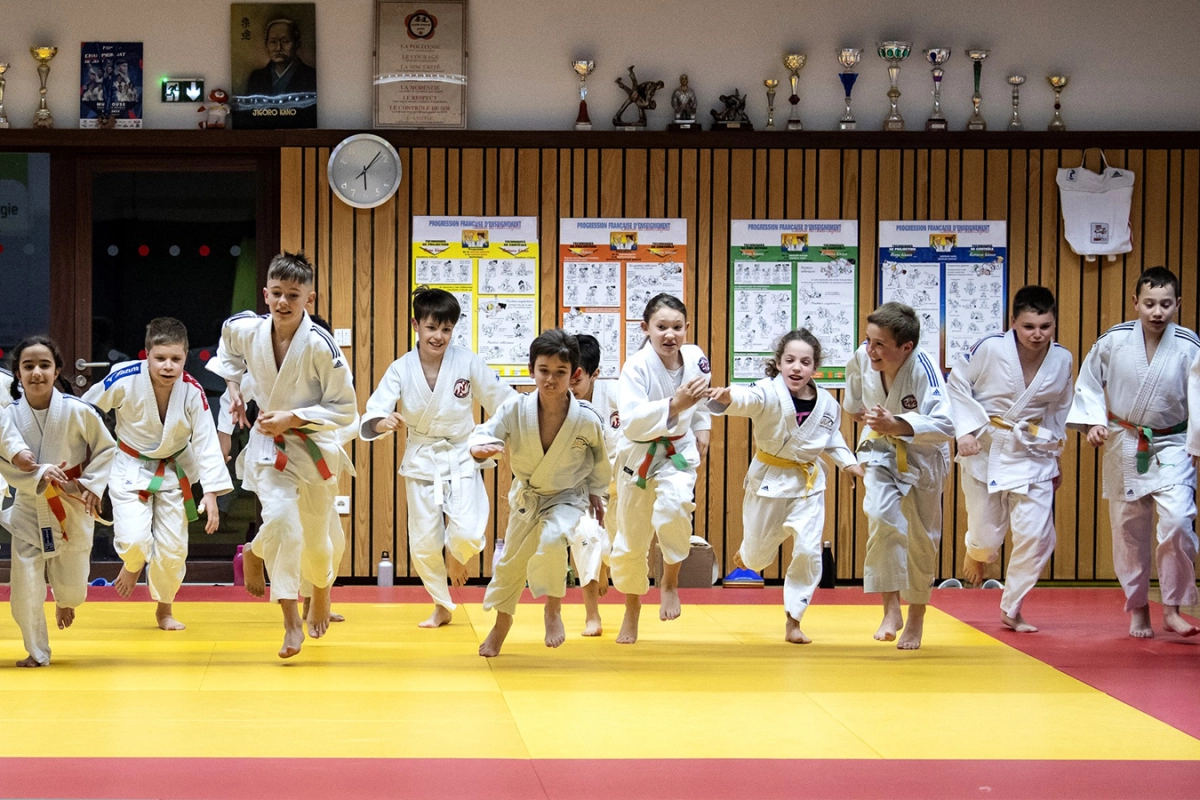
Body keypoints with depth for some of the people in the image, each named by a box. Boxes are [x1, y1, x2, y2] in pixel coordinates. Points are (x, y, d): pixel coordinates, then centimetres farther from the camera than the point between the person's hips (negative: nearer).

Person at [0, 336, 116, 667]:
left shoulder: (77, 411, -16)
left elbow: (106, 448, -3)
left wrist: (91, 485, -12)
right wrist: (40, 475, -27)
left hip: (73, 508, 0)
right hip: (29, 509, 0)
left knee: (71, 586, 11)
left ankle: (65, 603, 50)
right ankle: (37, 652, 17)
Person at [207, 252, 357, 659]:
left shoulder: (320, 346, -24)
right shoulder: (247, 331, -12)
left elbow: (345, 409, -16)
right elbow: (229, 343, 16)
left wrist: (293, 418, -23)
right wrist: (234, 388, 6)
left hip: (313, 448, -1)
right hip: (267, 446, 1)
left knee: (314, 537, 13)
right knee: (280, 518, -22)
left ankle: (321, 591, 51)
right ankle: (291, 623, -12)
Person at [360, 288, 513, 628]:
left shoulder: (468, 363, -11)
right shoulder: (401, 370, -10)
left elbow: (504, 402, 0)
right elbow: (370, 419, -17)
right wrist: (384, 423, -39)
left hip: (461, 458, -1)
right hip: (421, 461, 1)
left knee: (467, 532, -20)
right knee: (424, 544, 7)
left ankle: (456, 558, 18)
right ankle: (442, 607, 30)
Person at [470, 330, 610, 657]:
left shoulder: (587, 420, -26)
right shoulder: (516, 409, -25)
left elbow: (600, 459, -6)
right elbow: (485, 433, -21)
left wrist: (596, 493, 9)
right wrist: (483, 446, -46)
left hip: (567, 496, -3)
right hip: (526, 495, 3)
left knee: (552, 539, -33)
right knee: (512, 559, 19)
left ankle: (554, 610, -7)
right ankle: (501, 622, 47)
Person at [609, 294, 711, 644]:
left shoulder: (696, 358, -10)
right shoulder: (636, 367, -23)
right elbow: (631, 422, -36)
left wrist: (702, 429, 12)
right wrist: (674, 405, -47)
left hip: (679, 451, 1)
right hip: (639, 455, -1)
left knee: (674, 502, -31)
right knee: (631, 540, 9)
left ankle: (670, 581, -7)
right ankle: (632, 611, 34)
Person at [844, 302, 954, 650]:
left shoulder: (923, 370, -33)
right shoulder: (861, 359, -19)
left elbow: (943, 426, -45)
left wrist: (896, 425, -53)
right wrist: (866, 416, 2)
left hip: (922, 455, -2)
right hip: (880, 448, 2)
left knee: (921, 536, 7)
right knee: (881, 516, -22)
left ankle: (916, 617, 28)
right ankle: (891, 608, -10)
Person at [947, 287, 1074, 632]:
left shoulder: (1062, 360, -3)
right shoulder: (991, 348, -17)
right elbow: (956, 384, -7)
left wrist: (1054, 456, 15)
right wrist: (966, 431, -14)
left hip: (1032, 455, 3)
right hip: (985, 449, -3)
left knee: (1036, 535, -7)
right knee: (986, 533, 5)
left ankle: (1011, 609, 11)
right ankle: (976, 554, 46)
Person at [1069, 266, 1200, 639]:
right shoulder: (1113, 341, -10)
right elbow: (1089, 383, 3)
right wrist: (1092, 422, -9)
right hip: (1124, 445, 1)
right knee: (1129, 530, 9)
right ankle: (1138, 610, 27)